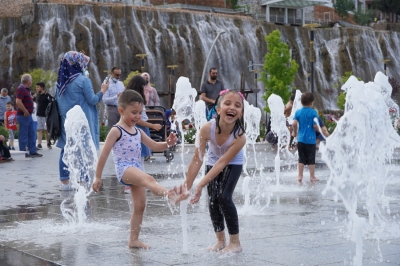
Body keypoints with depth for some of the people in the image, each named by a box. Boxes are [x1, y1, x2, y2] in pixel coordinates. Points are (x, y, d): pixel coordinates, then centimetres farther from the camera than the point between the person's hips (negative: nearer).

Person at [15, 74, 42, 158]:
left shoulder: (26, 89, 16)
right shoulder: (21, 89, -16)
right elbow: (18, 102, -25)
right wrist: (25, 112, -22)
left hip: (28, 115, 10)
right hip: (23, 116, -10)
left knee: (32, 134, 13)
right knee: (23, 135, -4)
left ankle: (32, 152, 17)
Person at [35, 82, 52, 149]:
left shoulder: (47, 96, -10)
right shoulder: (38, 95, 9)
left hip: (45, 115, -5)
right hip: (39, 115, 5)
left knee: (46, 130, 4)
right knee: (39, 130, 0)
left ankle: (48, 143, 19)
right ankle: (39, 144, -3)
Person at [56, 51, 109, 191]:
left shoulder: (61, 81, 6)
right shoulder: (83, 80, -13)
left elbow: (58, 100, 14)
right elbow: (92, 100, -8)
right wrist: (103, 90, 6)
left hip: (66, 121, 6)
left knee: (66, 150, 8)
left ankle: (65, 182, 9)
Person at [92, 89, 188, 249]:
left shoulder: (138, 131, 16)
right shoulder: (116, 131, -5)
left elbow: (154, 146, 20)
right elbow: (104, 154, -5)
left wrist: (168, 143, -2)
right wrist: (98, 177, -5)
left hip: (137, 170, 8)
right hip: (124, 169, -8)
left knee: (140, 205, 6)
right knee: (148, 179, -35)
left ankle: (134, 240, 15)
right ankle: (171, 195, -62)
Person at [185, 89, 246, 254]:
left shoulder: (240, 136, -37)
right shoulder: (207, 129, -33)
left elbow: (222, 163, -36)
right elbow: (197, 160, -29)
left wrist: (200, 185, -40)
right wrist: (187, 186, -30)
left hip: (233, 164, -3)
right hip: (213, 163, 3)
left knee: (224, 197, -17)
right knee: (212, 201, 0)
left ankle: (235, 243, -6)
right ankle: (220, 241, 16)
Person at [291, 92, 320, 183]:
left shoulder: (298, 112, 2)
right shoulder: (313, 112, -8)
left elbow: (294, 123, -6)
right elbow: (315, 125, -14)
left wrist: (295, 132, 10)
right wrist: (320, 131, 4)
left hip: (301, 139, 4)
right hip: (310, 139, -3)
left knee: (301, 159, 11)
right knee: (311, 159, 5)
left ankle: (300, 176, 12)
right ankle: (312, 177, 10)